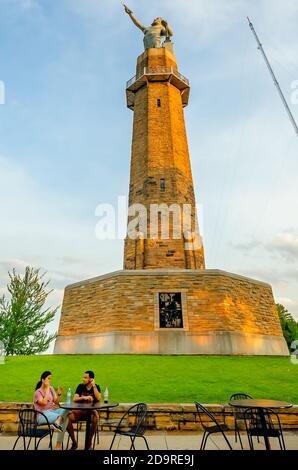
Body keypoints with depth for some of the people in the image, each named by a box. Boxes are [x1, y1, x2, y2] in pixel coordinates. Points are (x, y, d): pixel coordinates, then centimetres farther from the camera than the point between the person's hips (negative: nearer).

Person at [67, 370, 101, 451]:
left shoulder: (96, 387, 0)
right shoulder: (80, 386, 5)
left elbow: (98, 398, -15)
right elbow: (74, 399, -5)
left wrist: (94, 386, -18)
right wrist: (84, 397, -23)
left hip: (91, 411, -2)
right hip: (80, 411, 3)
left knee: (96, 417, -37)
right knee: (67, 417, -25)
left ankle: (89, 443, -14)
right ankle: (74, 442, -4)